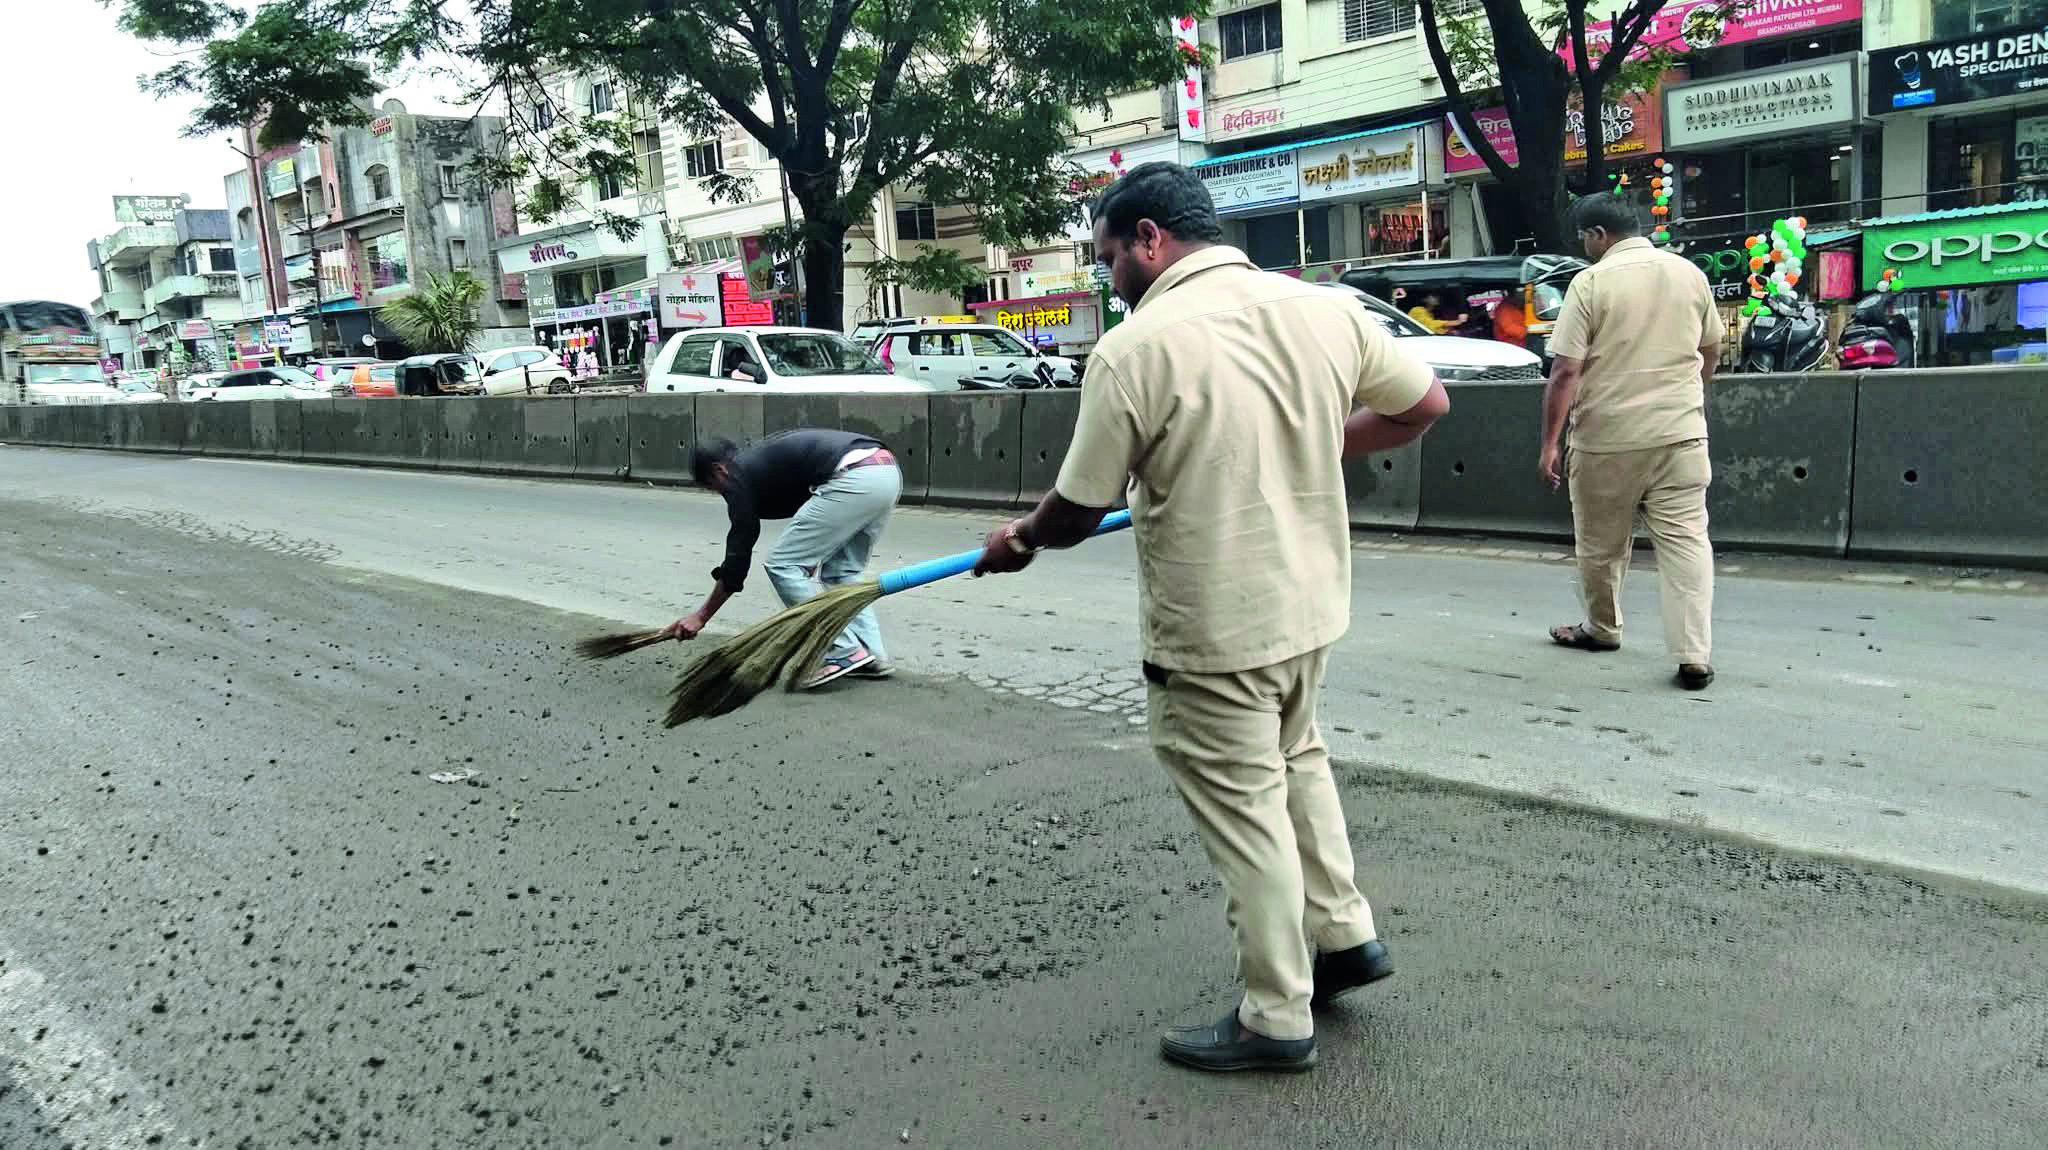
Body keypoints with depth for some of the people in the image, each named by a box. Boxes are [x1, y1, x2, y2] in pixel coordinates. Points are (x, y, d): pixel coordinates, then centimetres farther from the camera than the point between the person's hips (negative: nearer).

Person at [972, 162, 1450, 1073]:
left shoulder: (1133, 349, -19)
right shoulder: (1325, 310, -2)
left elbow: (1079, 510, -12)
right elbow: (1426, 403, 8)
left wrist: (1018, 540, 9)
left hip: (1209, 630, -6)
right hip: (1312, 604, 6)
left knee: (1244, 810, 7)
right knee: (1294, 757, 29)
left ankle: (1275, 1020, 20)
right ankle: (1342, 932, 36)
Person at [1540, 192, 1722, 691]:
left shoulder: (1591, 283, -9)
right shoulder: (1690, 273, 6)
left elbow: (1565, 372, -13)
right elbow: (1710, 352, 16)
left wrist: (1550, 442, -8)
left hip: (1608, 437, -3)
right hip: (1680, 431, 4)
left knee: (1601, 542, 15)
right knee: (1686, 539, 2)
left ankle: (1602, 629, 33)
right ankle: (1694, 657, -4)